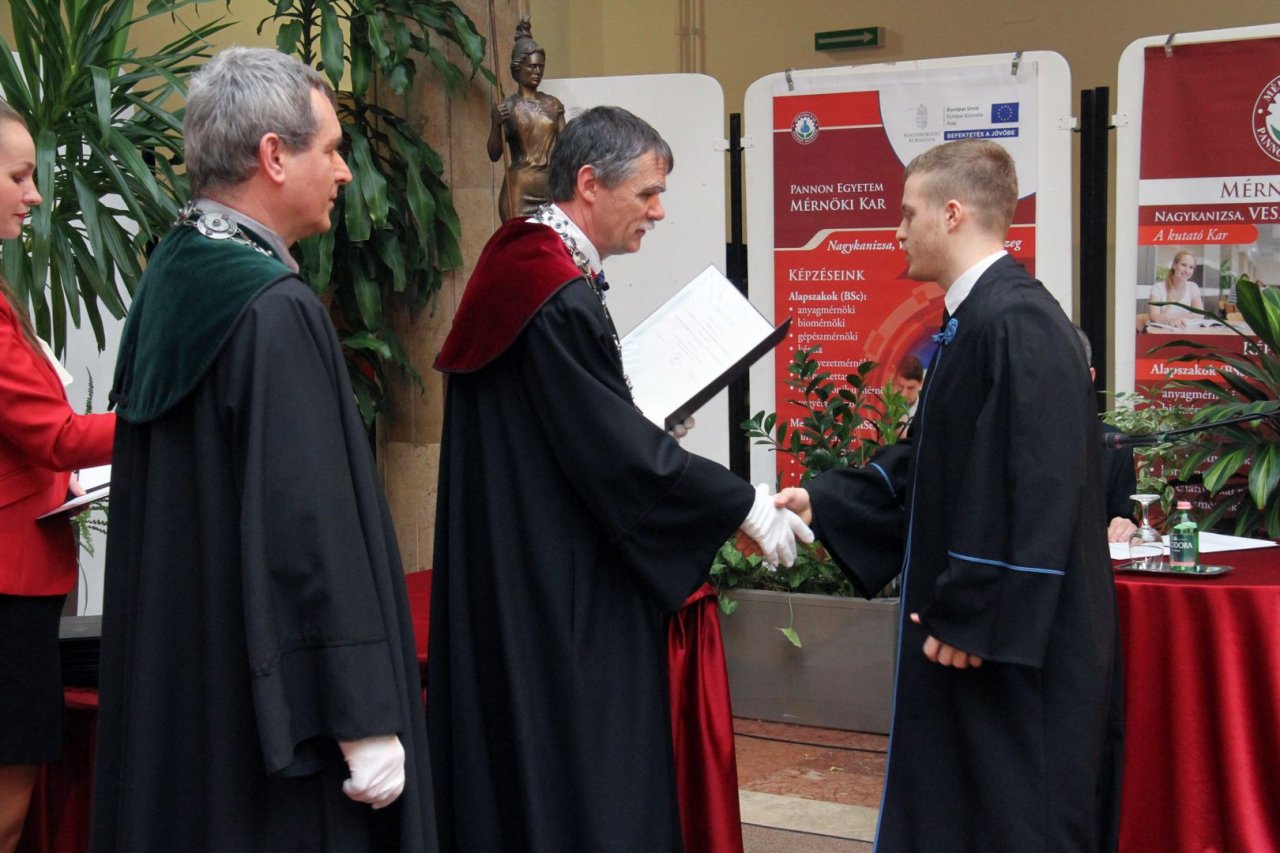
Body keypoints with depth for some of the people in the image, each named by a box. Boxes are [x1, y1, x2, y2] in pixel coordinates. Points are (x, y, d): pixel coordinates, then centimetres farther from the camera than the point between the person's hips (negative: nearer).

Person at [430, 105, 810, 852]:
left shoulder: (515, 270, 8)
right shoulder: (565, 300, -21)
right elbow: (621, 454, -19)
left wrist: (643, 424, 14)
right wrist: (747, 507, -11)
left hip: (503, 574, 10)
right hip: (562, 591, -10)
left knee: (515, 761, 16)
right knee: (583, 782, 0)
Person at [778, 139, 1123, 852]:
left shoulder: (1016, 324, -20)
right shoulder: (977, 318, 12)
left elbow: (1033, 486, -25)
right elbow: (934, 459, 19)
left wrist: (973, 617, -22)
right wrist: (821, 499, 17)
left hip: (1013, 634, -10)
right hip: (977, 619, 10)